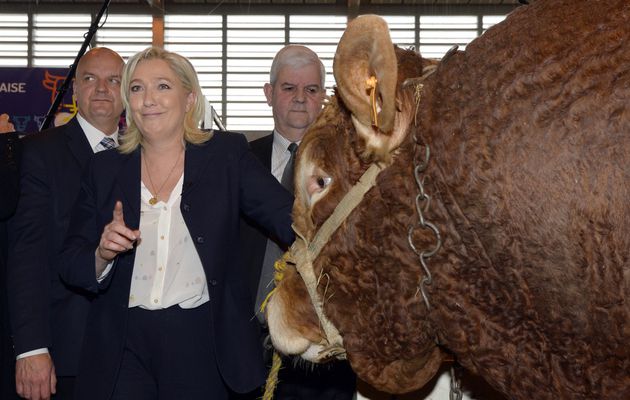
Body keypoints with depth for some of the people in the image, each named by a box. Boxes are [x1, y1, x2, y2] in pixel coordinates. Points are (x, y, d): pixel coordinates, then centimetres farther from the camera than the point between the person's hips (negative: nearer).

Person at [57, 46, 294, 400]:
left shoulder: (227, 154, 1)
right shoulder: (106, 169, 6)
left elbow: (289, 217, -12)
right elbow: (71, 266, 6)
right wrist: (102, 254, -16)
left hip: (202, 344, -1)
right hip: (123, 350, 2)